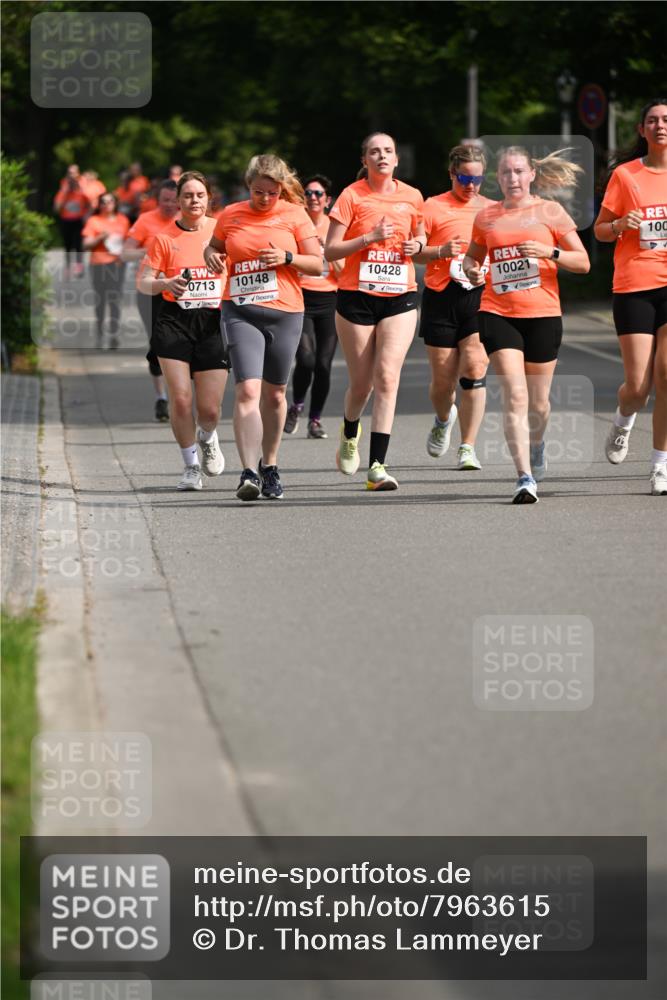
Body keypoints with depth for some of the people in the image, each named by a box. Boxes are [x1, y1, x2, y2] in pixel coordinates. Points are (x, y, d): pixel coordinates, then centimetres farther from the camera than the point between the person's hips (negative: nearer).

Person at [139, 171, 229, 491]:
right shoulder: (165, 237, 2)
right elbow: (144, 283, 3)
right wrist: (166, 284, -17)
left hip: (214, 323, 1)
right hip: (174, 323, -1)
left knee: (210, 409, -3)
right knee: (180, 399, -11)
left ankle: (207, 438, 34)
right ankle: (191, 465, 9)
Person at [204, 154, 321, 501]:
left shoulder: (295, 215, 2)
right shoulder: (231, 215, 5)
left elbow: (317, 264, 3)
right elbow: (215, 245, 23)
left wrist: (287, 257, -14)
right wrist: (210, 254, 0)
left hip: (285, 314, 1)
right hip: (240, 312, -1)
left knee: (274, 393, 11)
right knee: (247, 390, -16)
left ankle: (269, 466, 29)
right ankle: (249, 472, -22)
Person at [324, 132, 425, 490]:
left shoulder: (411, 197, 6)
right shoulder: (352, 196, -4)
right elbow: (330, 250, -5)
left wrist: (417, 245, 1)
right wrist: (370, 238, -17)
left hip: (400, 298, 1)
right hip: (357, 297, -1)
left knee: (387, 376, -14)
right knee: (362, 382, 5)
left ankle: (377, 466, -15)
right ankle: (350, 433, 40)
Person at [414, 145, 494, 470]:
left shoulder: (493, 210, 11)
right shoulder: (434, 207, 3)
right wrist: (442, 251, -17)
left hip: (480, 298, 1)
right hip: (441, 297, -1)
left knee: (474, 369, -14)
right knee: (443, 378, 4)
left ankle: (468, 448, -8)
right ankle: (444, 419, 39)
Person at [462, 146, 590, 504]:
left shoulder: (550, 212, 3)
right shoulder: (487, 217, 9)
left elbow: (583, 262, 3)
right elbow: (472, 256, 24)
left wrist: (550, 252, -14)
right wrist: (472, 270, 1)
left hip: (543, 316, 0)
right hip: (497, 314, 0)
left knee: (538, 402, 9)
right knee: (514, 396, -15)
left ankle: (536, 445, 43)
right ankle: (525, 478, -17)